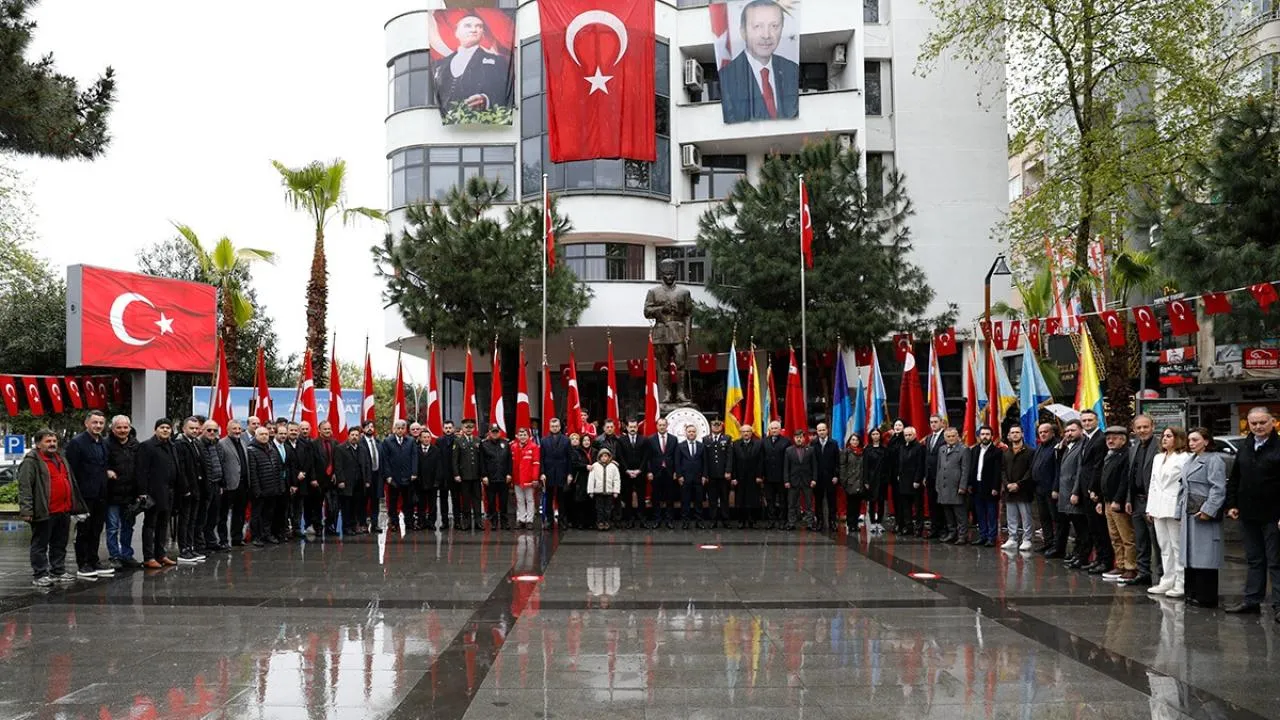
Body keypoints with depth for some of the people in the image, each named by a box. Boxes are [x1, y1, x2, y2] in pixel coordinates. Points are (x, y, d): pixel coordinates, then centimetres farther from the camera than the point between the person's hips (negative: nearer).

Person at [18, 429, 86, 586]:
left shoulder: (61, 458, 17)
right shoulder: (31, 461, -8)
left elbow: (71, 482, 26)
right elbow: (24, 487, -14)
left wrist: (76, 505, 23)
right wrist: (26, 510, -20)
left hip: (64, 511, 8)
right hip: (44, 512, -8)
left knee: (60, 544, 14)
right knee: (40, 544, 2)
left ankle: (59, 571, 24)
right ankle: (40, 575, 7)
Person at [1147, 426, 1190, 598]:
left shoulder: (1184, 458, -6)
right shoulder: (1158, 458, 19)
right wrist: (1150, 507, 14)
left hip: (1174, 508, -8)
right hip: (1158, 507, 8)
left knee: (1177, 547, -5)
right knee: (1165, 547, 11)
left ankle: (1181, 584, -1)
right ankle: (1167, 581, 16)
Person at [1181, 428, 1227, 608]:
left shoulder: (1214, 460, -8)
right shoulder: (1190, 461, 19)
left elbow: (1218, 488, -16)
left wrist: (1208, 510, -22)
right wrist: (1180, 509, 17)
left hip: (1204, 514, -9)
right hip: (1189, 513, 9)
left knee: (1204, 557, -6)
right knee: (1191, 555, 11)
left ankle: (1206, 597, -2)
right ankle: (1193, 593, 18)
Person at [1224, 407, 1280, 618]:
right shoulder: (1244, 448, 10)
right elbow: (1234, 479, 16)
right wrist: (1232, 504, 8)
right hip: (1248, 514, 6)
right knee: (1254, 560, 14)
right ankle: (1252, 600, 21)